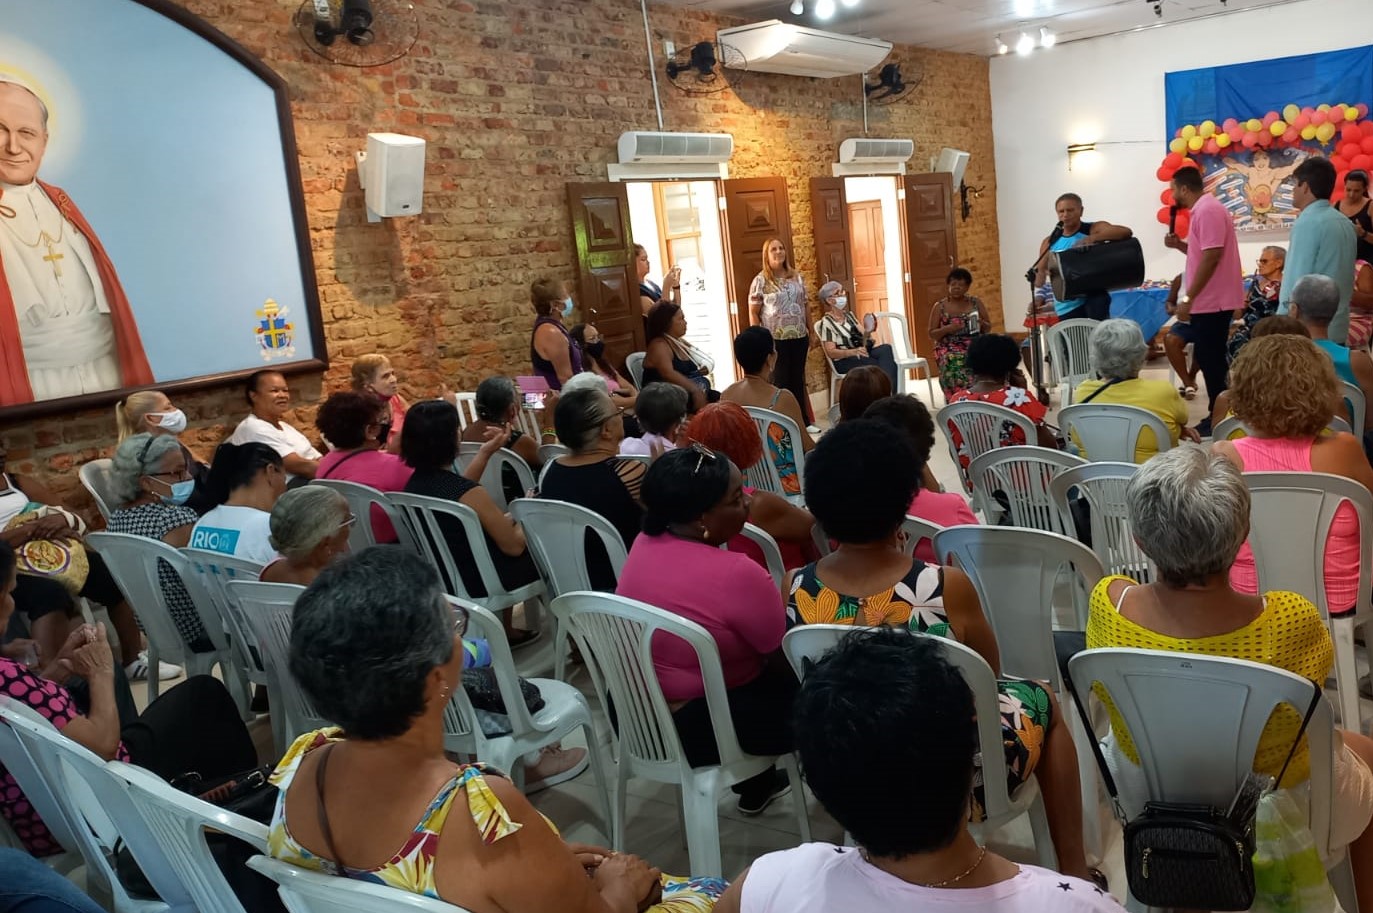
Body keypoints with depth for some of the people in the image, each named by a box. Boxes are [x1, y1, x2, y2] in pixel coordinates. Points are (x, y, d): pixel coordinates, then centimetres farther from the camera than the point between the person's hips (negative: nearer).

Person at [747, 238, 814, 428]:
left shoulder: (797, 277, 8)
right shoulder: (760, 281, -5)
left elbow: (805, 306, 13)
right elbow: (753, 313, -5)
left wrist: (810, 332, 12)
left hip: (799, 337, 4)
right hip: (775, 340, -4)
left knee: (798, 380, 12)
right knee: (780, 381, 2)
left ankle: (803, 421, 20)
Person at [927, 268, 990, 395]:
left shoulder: (976, 302, 11)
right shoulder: (939, 306, 6)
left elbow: (988, 328, 14)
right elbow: (932, 334, 5)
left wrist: (981, 324, -9)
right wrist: (947, 329, -14)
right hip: (949, 351, -2)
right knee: (957, 374, -34)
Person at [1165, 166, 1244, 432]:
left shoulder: (1207, 210, -16)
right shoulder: (1204, 209, 17)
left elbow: (1212, 257, -23)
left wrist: (1188, 298, -22)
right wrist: (1180, 245, 10)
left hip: (1212, 301, -10)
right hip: (1210, 300, 10)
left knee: (1210, 360, -4)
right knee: (1209, 359, 15)